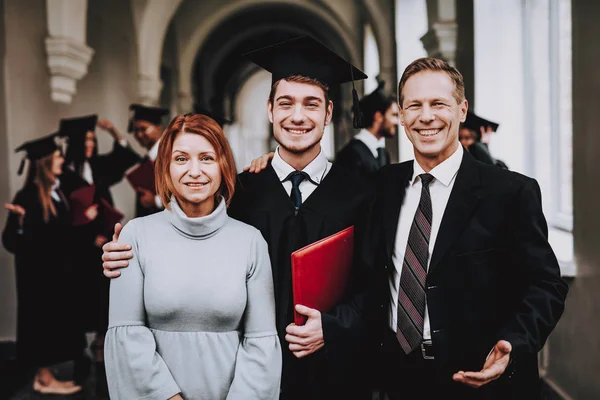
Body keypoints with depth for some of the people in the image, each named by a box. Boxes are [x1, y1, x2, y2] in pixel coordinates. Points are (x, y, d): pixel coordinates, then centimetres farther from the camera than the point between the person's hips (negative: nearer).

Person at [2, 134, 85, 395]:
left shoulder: (56, 192, 6)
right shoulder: (27, 197, -19)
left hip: (57, 269, 9)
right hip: (37, 271, -8)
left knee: (54, 321, 12)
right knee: (43, 321, 1)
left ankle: (44, 375, 22)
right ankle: (44, 379, 12)